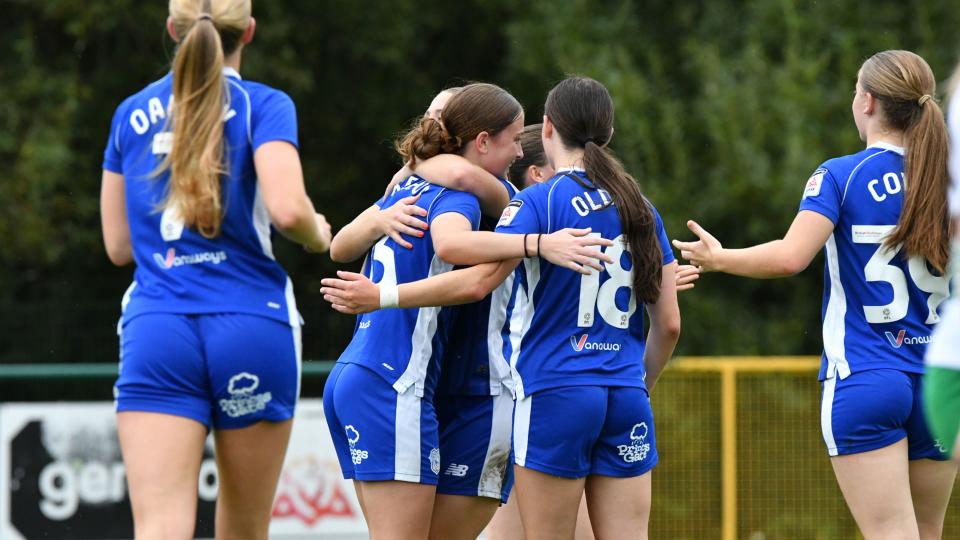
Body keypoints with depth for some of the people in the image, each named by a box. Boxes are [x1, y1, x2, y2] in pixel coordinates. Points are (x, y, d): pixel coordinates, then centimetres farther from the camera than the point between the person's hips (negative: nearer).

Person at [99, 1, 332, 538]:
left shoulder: (132, 114, 13)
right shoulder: (265, 106, 0)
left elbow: (119, 245, 16)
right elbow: (287, 209, -16)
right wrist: (318, 233, 6)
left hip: (155, 331, 2)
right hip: (251, 327, -2)